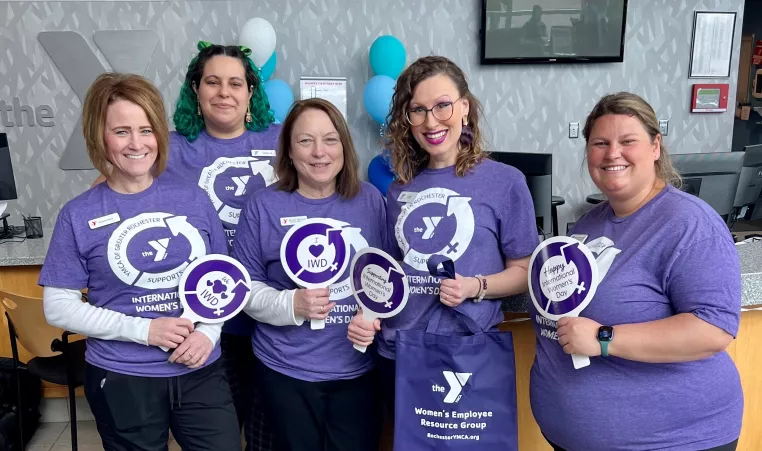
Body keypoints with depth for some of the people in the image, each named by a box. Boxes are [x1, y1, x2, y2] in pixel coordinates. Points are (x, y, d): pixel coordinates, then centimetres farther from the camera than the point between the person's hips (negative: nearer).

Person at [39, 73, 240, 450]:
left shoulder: (194, 199, 0)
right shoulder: (78, 215, -5)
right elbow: (58, 306, -4)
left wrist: (209, 331, -11)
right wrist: (142, 330, -14)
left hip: (201, 372, 2)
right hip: (121, 379, -1)